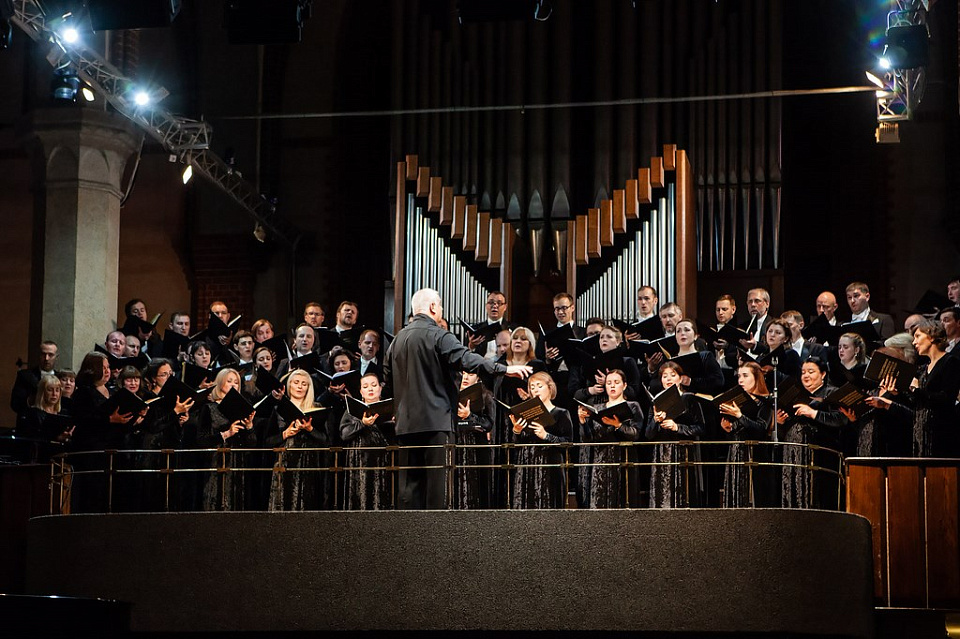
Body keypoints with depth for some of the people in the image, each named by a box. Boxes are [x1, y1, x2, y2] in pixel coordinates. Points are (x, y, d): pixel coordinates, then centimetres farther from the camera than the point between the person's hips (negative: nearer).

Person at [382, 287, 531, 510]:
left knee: (410, 479, 7)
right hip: (435, 419, -7)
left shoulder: (398, 338, 13)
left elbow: (388, 374, 21)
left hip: (406, 421, 7)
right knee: (436, 477, -4)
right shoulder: (438, 336, -9)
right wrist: (504, 369, -20)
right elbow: (466, 360, -20)